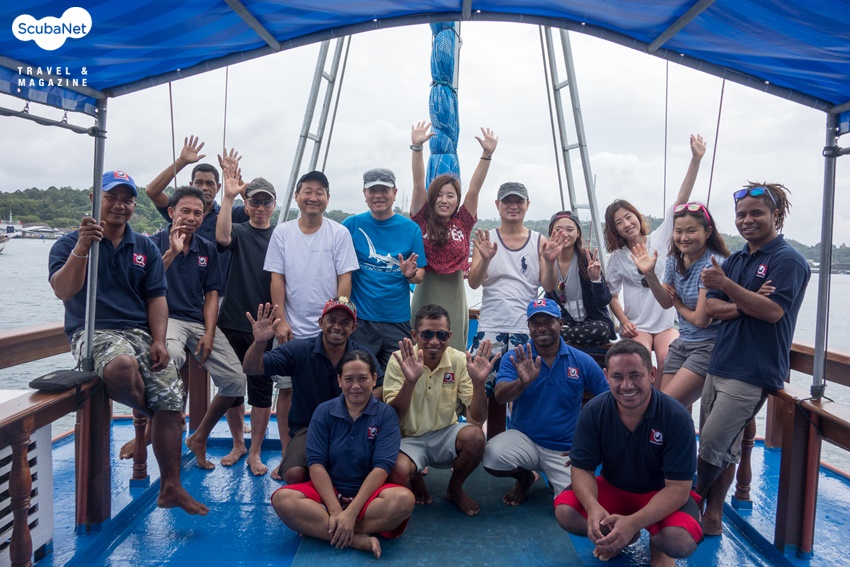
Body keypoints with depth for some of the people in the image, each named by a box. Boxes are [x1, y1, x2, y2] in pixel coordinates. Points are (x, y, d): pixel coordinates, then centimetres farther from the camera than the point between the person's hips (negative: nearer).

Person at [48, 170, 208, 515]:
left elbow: (156, 299, 10)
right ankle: (143, 415, 0)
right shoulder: (70, 243, 3)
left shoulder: (145, 248, 14)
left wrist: (158, 341, -4)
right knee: (123, 365, -38)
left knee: (171, 399, -10)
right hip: (93, 331, -4)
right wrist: (82, 248, -26)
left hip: (140, 332, 4)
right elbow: (63, 291, -13)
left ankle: (171, 488, 1)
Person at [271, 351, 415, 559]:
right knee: (282, 499, -27)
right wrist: (335, 511, -20)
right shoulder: (323, 412, -1)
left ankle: (321, 529, -23)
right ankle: (358, 540, -28)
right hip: (328, 490, 2)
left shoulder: (386, 414, -6)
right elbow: (316, 464, -8)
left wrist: (351, 512, -23)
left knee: (403, 499, -33)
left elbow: (381, 467, -14)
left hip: (368, 492, -1)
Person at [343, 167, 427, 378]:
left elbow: (420, 274, 5)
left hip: (398, 321, 2)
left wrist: (410, 273, -17)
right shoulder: (351, 225, 1)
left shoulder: (411, 229, 2)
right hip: (360, 319, -1)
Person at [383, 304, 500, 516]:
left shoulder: (460, 361, -8)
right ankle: (416, 480, 9)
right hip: (410, 439, -2)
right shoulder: (399, 360, -13)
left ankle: (455, 489, 3)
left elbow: (478, 417, -10)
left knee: (475, 436, -29)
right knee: (399, 471, -33)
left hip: (445, 435, 2)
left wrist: (478, 382, -29)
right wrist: (410, 381, -36)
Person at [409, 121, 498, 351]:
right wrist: (417, 147, -15)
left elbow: (474, 189, -3)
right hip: (425, 299, -1)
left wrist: (487, 154, -11)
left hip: (455, 299, 1)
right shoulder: (422, 221, 2)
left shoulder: (462, 224, 5)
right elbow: (418, 185, -6)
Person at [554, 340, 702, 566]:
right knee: (565, 512, -23)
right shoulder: (593, 411, -17)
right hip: (612, 488, 3)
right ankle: (622, 537, 8)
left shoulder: (676, 417, -25)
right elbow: (582, 469, -13)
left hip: (663, 495, -2)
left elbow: (678, 487, -24)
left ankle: (658, 545, 6)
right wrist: (593, 508, -37)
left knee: (681, 541, -33)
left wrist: (633, 522, -40)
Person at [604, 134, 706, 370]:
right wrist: (623, 321, -6)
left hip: (667, 321, 0)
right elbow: (611, 295, 11)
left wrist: (696, 159, -16)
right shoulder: (617, 258, 5)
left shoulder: (660, 238, 2)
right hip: (636, 326, 0)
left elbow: (681, 200, -7)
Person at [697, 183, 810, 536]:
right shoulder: (734, 260, 15)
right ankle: (712, 515, 22)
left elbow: (772, 311, -20)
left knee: (713, 446, -7)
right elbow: (711, 308, 6)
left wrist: (727, 286, -27)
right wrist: (749, 305, -11)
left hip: (753, 373, -7)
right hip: (719, 365, 7)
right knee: (723, 448, 12)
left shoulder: (788, 260, -6)